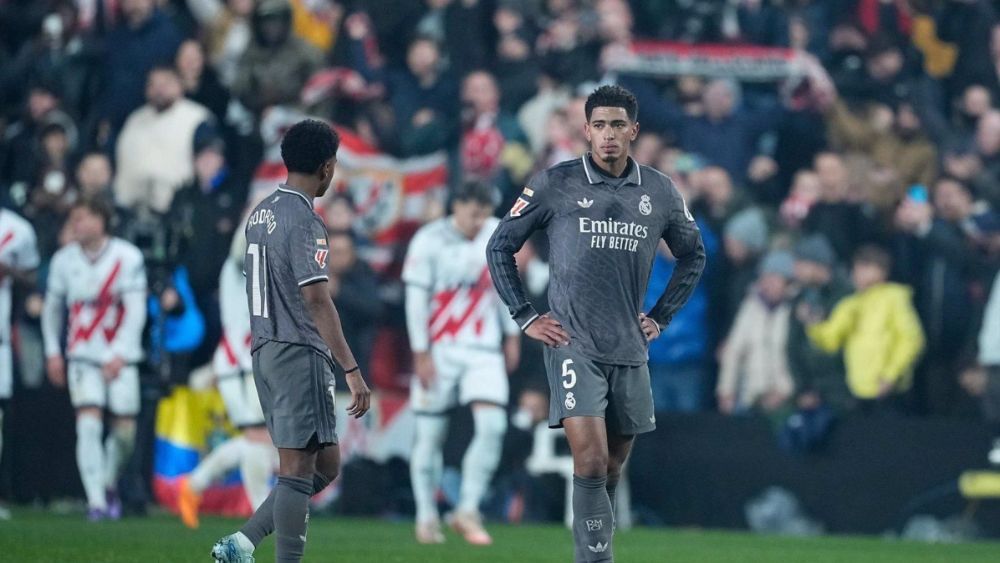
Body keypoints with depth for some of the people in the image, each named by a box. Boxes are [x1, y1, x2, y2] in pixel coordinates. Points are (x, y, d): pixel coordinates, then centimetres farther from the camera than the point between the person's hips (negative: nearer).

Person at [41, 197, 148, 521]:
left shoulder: (127, 257, -8)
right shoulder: (64, 260, 1)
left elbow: (135, 311, -9)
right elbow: (52, 307, 16)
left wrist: (119, 354, -16)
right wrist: (52, 351, 15)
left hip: (121, 356, -1)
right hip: (83, 355, 1)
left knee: (125, 430, 0)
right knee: (89, 424, -14)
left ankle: (109, 484, 27)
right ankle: (95, 501, -13)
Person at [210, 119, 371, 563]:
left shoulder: (261, 213, 13)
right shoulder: (304, 220, -14)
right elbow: (315, 298, -21)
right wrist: (351, 371, -22)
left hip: (264, 352, 9)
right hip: (299, 355, -9)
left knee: (325, 465, 12)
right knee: (299, 470, -6)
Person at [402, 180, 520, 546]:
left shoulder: (497, 234, 2)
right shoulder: (429, 242, -12)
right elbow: (416, 299, -10)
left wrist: (511, 336, 16)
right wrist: (421, 354, -12)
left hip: (483, 349, 3)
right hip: (438, 351, -3)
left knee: (493, 426, -13)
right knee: (431, 435, 2)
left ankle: (467, 512, -6)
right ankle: (426, 517, 16)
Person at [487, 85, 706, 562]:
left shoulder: (660, 192, 7)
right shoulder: (555, 184, -3)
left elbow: (692, 256, 23)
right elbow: (500, 246, 5)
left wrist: (661, 317, 15)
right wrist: (525, 317, 1)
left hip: (629, 348, 4)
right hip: (572, 343, -4)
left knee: (613, 465, 9)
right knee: (590, 458, -17)